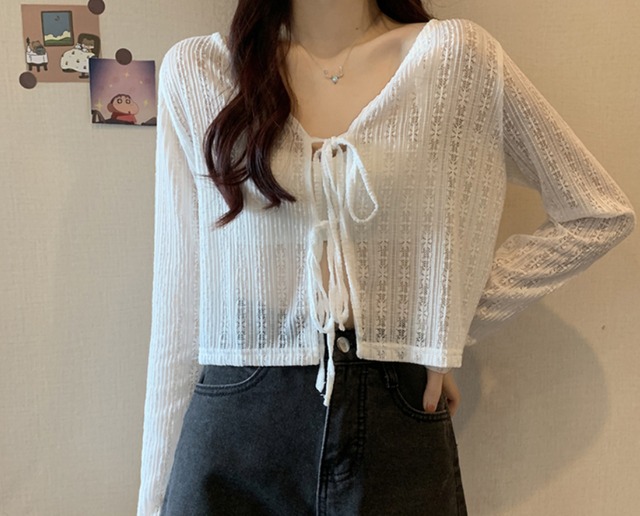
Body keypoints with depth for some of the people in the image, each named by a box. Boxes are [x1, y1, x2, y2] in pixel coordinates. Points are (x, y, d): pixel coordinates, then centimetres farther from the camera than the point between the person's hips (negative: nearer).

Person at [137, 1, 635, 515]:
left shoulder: (456, 54, -2)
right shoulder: (193, 69, 1)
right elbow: (179, 296, 2)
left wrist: (452, 324, -2)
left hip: (398, 428, 0)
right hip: (234, 429, 1)